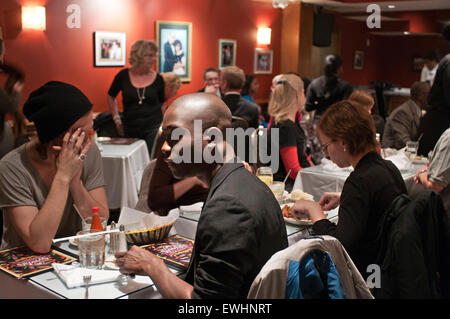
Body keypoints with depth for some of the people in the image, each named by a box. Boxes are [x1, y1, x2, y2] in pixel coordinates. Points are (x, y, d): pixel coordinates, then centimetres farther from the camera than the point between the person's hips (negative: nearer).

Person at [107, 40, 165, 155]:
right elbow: (111, 97, 15)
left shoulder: (157, 78, 0)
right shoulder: (123, 75, 0)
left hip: (153, 129, -1)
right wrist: (117, 120, 10)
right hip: (130, 131, 1)